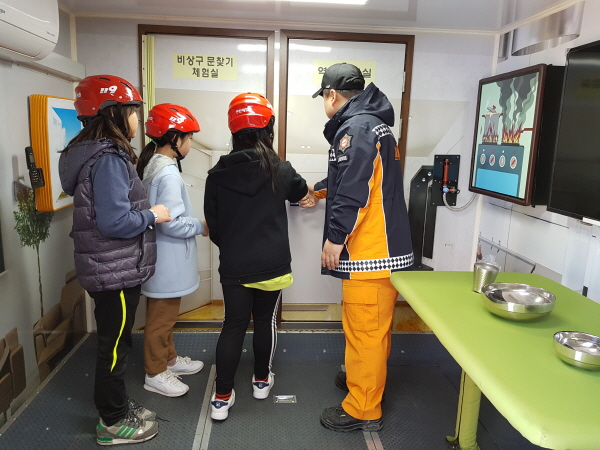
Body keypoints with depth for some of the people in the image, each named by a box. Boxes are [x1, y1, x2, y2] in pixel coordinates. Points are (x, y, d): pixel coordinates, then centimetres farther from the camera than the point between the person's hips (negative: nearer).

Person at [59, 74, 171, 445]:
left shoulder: (97, 152, 10)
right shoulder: (109, 158, -21)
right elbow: (114, 221, -28)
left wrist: (144, 212, 10)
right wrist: (152, 215, -13)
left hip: (111, 270, 10)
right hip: (116, 272, -10)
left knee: (114, 341, 21)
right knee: (115, 346, 6)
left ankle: (116, 407, 39)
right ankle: (113, 424, 25)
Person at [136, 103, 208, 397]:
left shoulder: (148, 167, 6)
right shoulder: (168, 175, -24)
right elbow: (172, 223, -27)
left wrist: (194, 222, 15)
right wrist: (202, 227, -12)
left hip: (163, 259, 10)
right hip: (167, 261, -10)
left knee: (165, 314, 22)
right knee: (161, 317, 6)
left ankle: (169, 358, 40)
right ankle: (155, 374, 23)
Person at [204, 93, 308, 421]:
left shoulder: (218, 174, -5)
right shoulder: (280, 170, -7)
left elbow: (212, 225, 1)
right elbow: (300, 191, 16)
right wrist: (306, 192, 40)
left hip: (233, 266, 1)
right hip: (272, 264, 0)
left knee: (233, 325, 9)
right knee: (266, 320, 16)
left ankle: (222, 397, 12)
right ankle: (261, 380, 33)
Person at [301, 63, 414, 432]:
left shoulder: (355, 127, -14)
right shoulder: (372, 123, 19)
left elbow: (354, 189, -23)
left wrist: (335, 238, -16)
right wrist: (318, 192, 43)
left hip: (370, 251, -10)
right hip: (385, 247, 10)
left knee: (365, 329, 1)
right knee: (375, 326, 22)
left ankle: (363, 409, 14)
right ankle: (365, 377, 40)